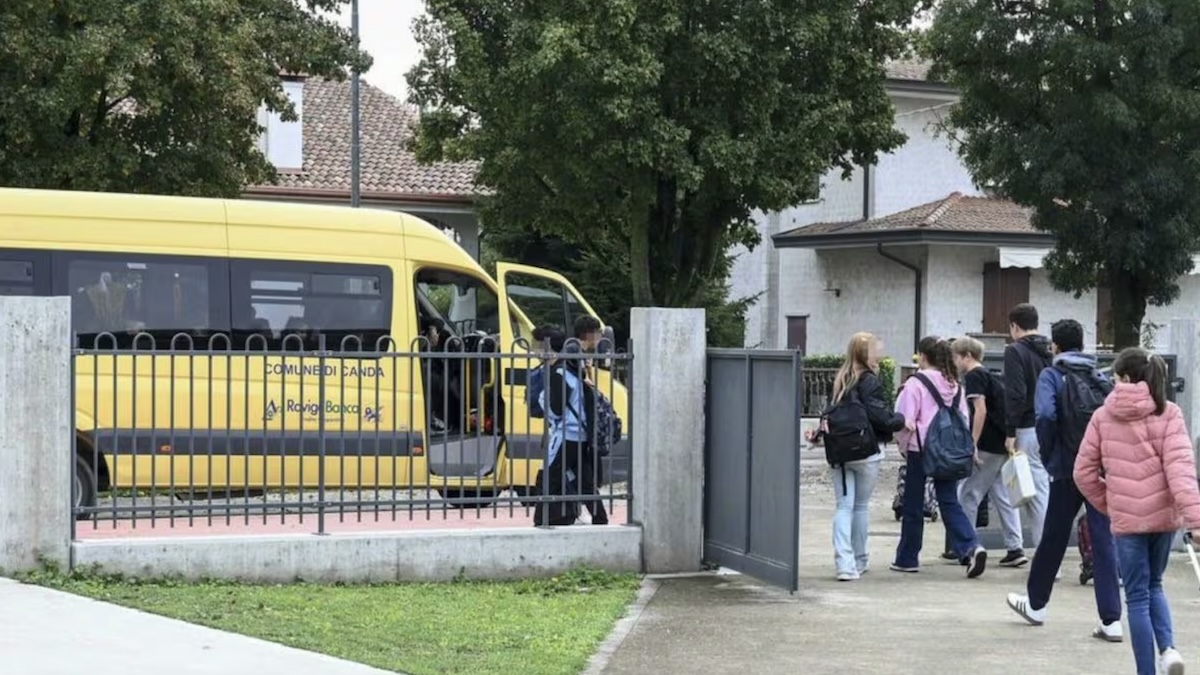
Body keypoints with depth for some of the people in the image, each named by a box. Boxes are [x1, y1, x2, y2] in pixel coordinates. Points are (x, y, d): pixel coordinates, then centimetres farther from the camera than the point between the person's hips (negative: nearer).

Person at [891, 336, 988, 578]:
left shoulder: (915, 383, -10)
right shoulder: (954, 385, 9)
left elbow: (906, 421, -11)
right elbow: (964, 419, 11)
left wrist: (903, 447, 4)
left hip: (920, 450, -5)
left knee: (913, 505, 7)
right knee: (949, 501, 6)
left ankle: (907, 558, 16)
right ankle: (971, 547, -15)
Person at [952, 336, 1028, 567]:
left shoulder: (973, 376, -8)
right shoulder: (988, 375, 19)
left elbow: (980, 411, -17)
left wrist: (972, 445, -17)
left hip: (987, 446, -9)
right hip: (1002, 445, 9)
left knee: (967, 495, 0)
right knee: (1003, 496, 8)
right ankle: (1015, 548, 4)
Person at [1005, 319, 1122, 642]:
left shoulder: (1052, 376, -3)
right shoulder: (1101, 378, 10)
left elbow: (1045, 415, -18)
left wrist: (1047, 454, -5)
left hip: (1067, 470, -3)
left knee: (1053, 539, 12)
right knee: (1104, 541, 1)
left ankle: (1035, 603, 29)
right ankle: (1111, 620, -5)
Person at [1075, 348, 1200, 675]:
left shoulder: (1103, 417, 0)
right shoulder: (1168, 414, -2)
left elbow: (1083, 472, 1)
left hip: (1126, 517, -1)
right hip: (1163, 513, 1)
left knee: (1137, 596, 7)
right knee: (1154, 586, 21)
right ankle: (1168, 647, -1)